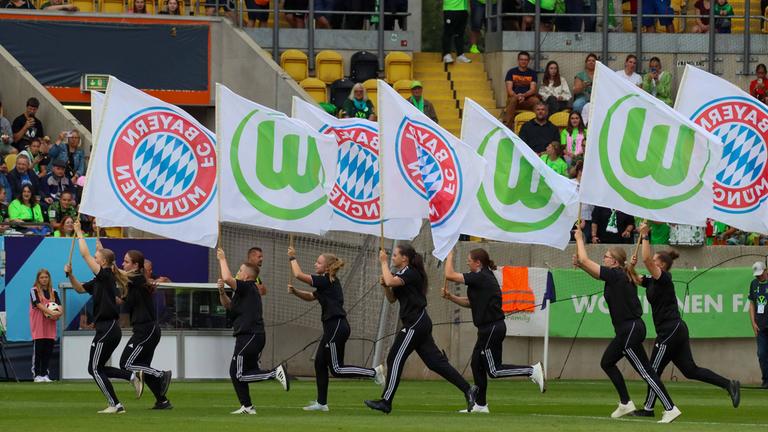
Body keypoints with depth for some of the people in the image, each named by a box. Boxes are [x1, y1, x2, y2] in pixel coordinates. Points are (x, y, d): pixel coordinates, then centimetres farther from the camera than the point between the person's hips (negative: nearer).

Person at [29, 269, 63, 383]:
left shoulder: (53, 292, 13)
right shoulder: (34, 291, -1)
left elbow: (59, 305, 4)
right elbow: (38, 304, -15)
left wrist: (60, 312, -19)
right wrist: (51, 312, -27)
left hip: (50, 327, 4)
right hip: (38, 327, -4)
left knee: (48, 351, 3)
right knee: (38, 351, -6)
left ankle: (45, 374, 10)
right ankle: (37, 374, -2)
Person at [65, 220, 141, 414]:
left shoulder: (106, 275, -10)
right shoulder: (99, 281, 16)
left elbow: (85, 254, -12)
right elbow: (80, 288, 27)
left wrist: (79, 233, -2)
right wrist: (70, 274, 12)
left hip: (107, 329, -10)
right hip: (111, 329, 10)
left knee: (95, 369, -4)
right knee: (97, 368, 14)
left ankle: (115, 405, -5)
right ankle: (133, 377, 8)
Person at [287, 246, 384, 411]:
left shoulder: (327, 281, -13)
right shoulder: (327, 283, 17)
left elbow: (299, 274, -15)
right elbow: (310, 297, 27)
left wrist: (292, 258, 0)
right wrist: (294, 291, 10)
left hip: (336, 327, -10)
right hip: (333, 326, 10)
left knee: (336, 369, -7)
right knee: (320, 363, 11)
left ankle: (373, 372, -6)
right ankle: (321, 402, 14)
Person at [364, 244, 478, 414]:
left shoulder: (410, 274, -11)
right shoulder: (403, 274, 19)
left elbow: (391, 281, -28)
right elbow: (392, 299, 21)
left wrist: (384, 262, -13)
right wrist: (385, 285, 2)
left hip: (415, 324, -10)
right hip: (420, 323, 10)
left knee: (395, 359, -6)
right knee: (435, 361, 5)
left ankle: (386, 402, -4)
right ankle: (468, 389, 1)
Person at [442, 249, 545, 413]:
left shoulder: (480, 278, -16)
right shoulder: (485, 277, 14)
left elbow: (450, 275, -15)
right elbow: (470, 302, 20)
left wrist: (449, 256, 0)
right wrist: (450, 297, 8)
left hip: (491, 329, -10)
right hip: (489, 329, 10)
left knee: (494, 370, -7)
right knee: (477, 364, 13)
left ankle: (532, 371, -10)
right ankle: (480, 405, 18)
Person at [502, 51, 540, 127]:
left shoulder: (532, 73, 12)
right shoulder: (511, 72, 7)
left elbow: (533, 90, 0)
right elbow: (509, 90, -1)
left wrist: (523, 95, -21)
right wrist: (517, 96, -22)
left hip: (527, 99, 1)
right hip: (514, 97, -1)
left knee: (536, 100, -33)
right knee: (513, 100, -38)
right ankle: (507, 126, -44)